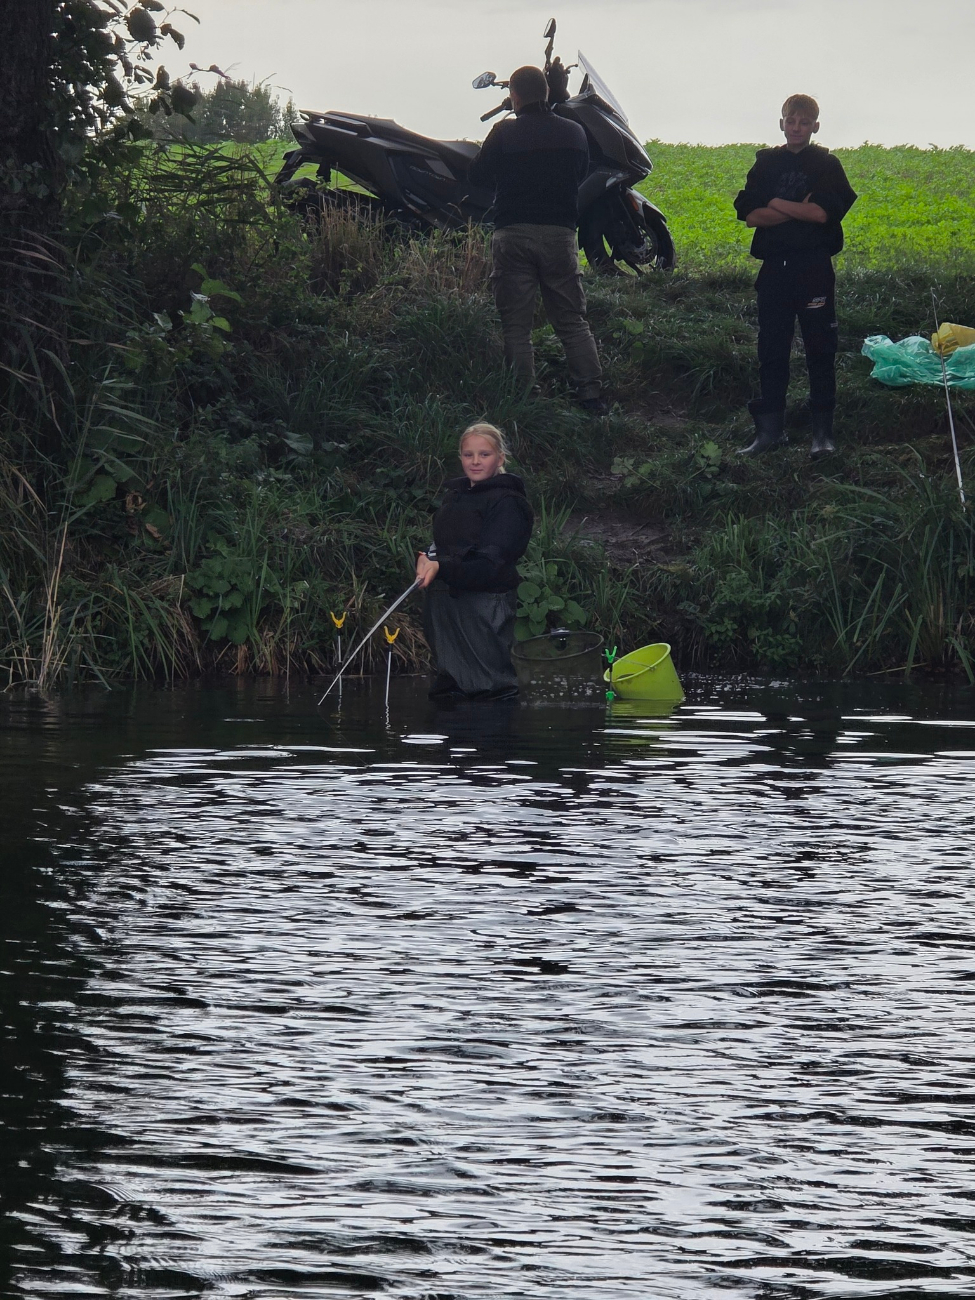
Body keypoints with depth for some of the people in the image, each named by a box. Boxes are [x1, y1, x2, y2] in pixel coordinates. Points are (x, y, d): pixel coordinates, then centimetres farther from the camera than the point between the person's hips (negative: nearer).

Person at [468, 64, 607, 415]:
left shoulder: (505, 132, -5)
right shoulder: (574, 133, 4)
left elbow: (478, 176, 3)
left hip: (514, 234, -2)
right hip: (560, 233, 3)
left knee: (515, 325, 2)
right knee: (572, 321, 8)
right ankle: (591, 394, -1)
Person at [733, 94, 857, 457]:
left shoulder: (827, 165, 2)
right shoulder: (766, 164, 9)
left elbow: (822, 213, -13)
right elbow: (749, 215, -2)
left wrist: (777, 204, -7)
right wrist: (800, 210, -11)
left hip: (814, 269, -3)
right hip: (775, 267, 3)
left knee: (820, 351, -1)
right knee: (771, 350, 5)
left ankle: (822, 431, 4)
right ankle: (770, 428, 12)